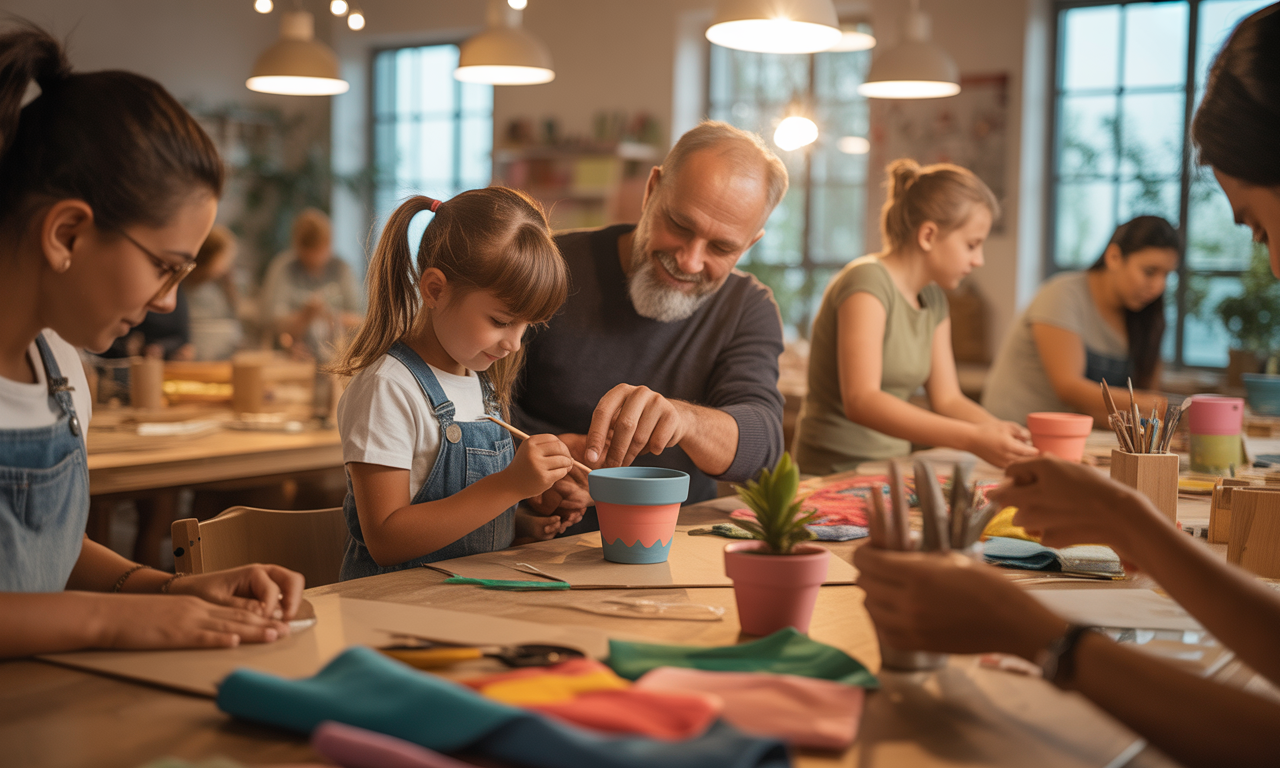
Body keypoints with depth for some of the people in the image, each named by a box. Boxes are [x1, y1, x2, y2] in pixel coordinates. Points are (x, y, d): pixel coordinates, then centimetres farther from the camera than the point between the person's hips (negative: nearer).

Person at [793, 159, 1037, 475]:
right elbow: (861, 401, -25)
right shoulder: (867, 281, -14)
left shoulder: (933, 298, 14)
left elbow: (947, 398, 13)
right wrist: (972, 439, -30)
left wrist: (1001, 432, -7)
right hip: (836, 470, -7)